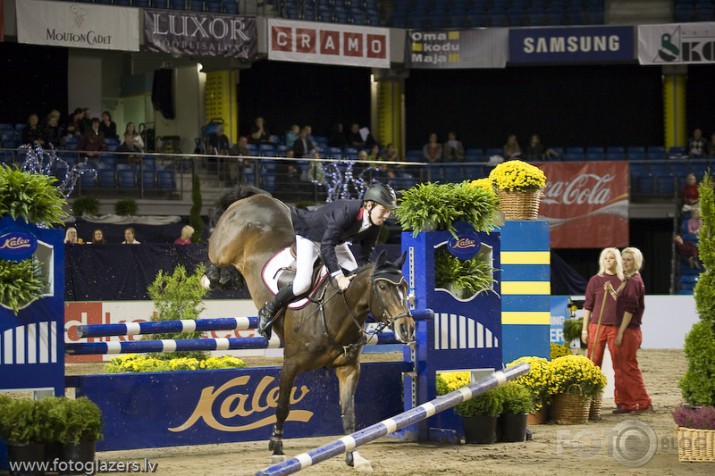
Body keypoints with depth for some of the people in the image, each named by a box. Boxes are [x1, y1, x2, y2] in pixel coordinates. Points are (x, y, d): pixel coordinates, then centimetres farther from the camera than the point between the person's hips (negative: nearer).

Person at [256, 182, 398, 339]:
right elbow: (326, 246, -40)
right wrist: (338, 276, -44)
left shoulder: (375, 226, -17)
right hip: (307, 236, -8)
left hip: (335, 240, 8)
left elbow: (364, 256, -8)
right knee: (302, 284, -22)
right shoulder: (346, 211, -40)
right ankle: (268, 312, -1)